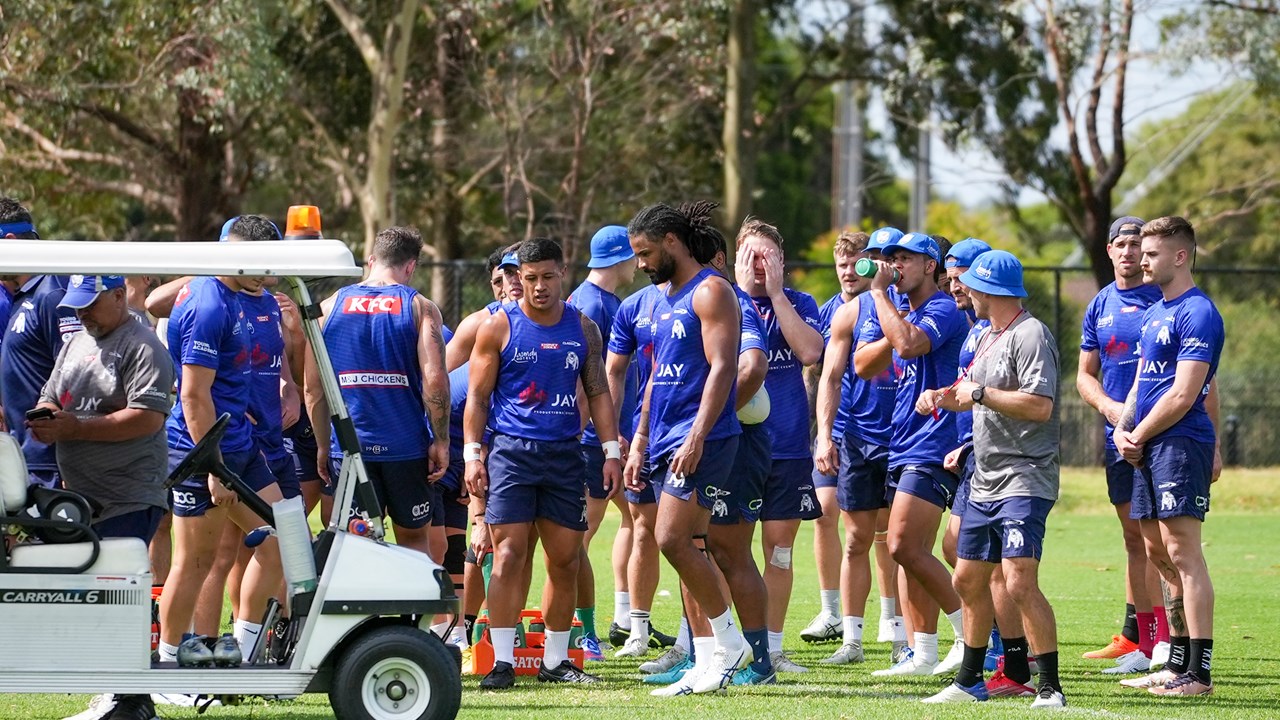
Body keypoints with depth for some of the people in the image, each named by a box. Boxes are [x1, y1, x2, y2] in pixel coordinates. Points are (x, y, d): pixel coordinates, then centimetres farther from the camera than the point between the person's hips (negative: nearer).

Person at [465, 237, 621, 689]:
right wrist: (472, 454, -7)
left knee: (566, 560, 4)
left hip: (565, 453, 3)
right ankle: (502, 661, -10)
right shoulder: (499, 327, 1)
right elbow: (477, 396, 2)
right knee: (509, 555, -11)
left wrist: (611, 452, 3)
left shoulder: (583, 329, 10)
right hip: (511, 451, -3)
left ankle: (556, 660, 14)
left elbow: (598, 393, 12)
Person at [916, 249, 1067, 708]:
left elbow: (1040, 405, -23)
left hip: (1025, 482, -10)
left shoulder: (1030, 335, -13)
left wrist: (980, 393, -16)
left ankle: (1050, 687, -14)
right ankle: (969, 681, 28)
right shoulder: (988, 337, 18)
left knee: (1020, 584, -18)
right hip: (984, 482, 10)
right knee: (969, 580, 15)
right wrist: (946, 397, 11)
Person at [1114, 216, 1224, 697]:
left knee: (1183, 556, -11)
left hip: (1180, 443, -10)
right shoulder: (1154, 313, 18)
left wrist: (1139, 436, -9)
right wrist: (1122, 428, 6)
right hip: (1148, 447, 10)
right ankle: (1177, 665, 22)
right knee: (1159, 554, 14)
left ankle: (1199, 673, -12)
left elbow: (1183, 395, -17)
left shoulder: (1198, 315, -13)